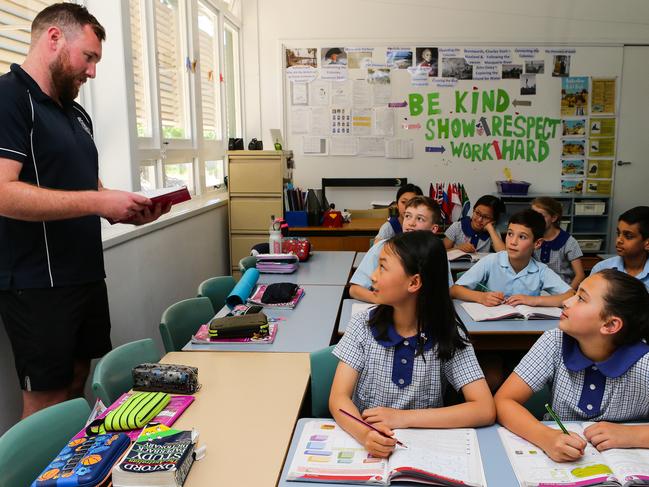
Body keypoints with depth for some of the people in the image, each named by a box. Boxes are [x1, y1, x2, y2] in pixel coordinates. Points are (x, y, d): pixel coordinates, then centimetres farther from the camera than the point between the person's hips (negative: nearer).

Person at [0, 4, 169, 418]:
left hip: (87, 275, 8)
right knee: (47, 400, 3)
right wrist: (99, 202, -24)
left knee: (78, 383, 17)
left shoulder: (78, 114, 16)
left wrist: (127, 210, 1)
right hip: (37, 285, -8)